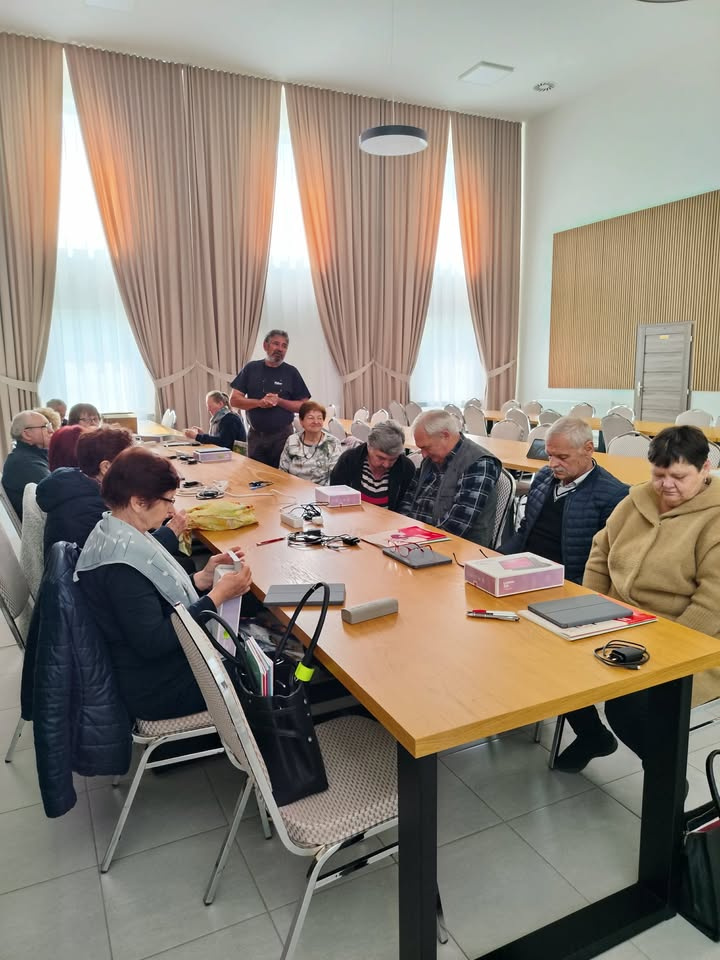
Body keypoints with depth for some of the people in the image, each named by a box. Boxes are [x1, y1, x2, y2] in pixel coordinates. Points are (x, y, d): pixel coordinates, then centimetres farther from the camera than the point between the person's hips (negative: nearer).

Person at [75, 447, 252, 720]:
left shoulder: (111, 533, 1)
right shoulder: (122, 564, -29)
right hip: (159, 689, -9)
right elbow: (152, 643, -29)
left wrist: (204, 577, -5)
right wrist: (217, 596, -24)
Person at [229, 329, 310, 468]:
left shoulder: (291, 372, -1)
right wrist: (259, 402, -16)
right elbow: (234, 400, 0)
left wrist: (279, 401, -17)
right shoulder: (251, 368, 3)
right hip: (255, 435, 2)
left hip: (282, 435, -1)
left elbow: (304, 406, -2)